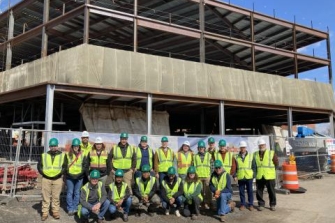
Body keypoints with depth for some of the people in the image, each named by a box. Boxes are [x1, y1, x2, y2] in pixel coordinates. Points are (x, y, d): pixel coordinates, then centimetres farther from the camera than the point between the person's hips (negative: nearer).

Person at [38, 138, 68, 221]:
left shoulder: (62, 155, 4)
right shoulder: (44, 155, 8)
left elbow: (65, 166, 1)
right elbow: (39, 166, 8)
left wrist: (60, 173, -11)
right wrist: (43, 173, -4)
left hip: (58, 179, -1)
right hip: (46, 179, 1)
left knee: (56, 197, 7)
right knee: (45, 197, 4)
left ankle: (55, 212, 18)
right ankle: (45, 213, 13)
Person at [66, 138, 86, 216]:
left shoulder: (82, 155, 4)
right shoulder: (68, 154, 0)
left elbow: (84, 165, 8)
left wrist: (82, 172, -2)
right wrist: (65, 173, -2)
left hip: (79, 176, 1)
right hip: (70, 176, -1)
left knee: (77, 193, 8)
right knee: (70, 192, 3)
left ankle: (75, 208, 18)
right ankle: (70, 209, 11)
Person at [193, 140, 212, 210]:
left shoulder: (208, 155, 8)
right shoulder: (196, 156, 11)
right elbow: (194, 166, 11)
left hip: (207, 175, -1)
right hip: (198, 176, 1)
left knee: (207, 190, -2)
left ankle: (207, 203, 6)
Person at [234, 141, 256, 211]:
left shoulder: (250, 156, 4)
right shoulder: (237, 157, 6)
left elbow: (254, 167, 6)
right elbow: (234, 168, 8)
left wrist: (254, 175, -1)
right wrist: (235, 175, -1)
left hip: (249, 177, -1)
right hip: (240, 177, 1)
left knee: (250, 191, 5)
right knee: (241, 192, 7)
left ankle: (251, 204, 16)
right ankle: (243, 204, 18)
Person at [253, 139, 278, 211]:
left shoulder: (271, 153, -2)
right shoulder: (255, 154, 7)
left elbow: (276, 164, 4)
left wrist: (270, 170, 4)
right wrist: (258, 170, 9)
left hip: (269, 176, -2)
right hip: (259, 177, 3)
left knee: (271, 191, 6)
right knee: (259, 192, 5)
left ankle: (272, 205, 20)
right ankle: (261, 204, 19)